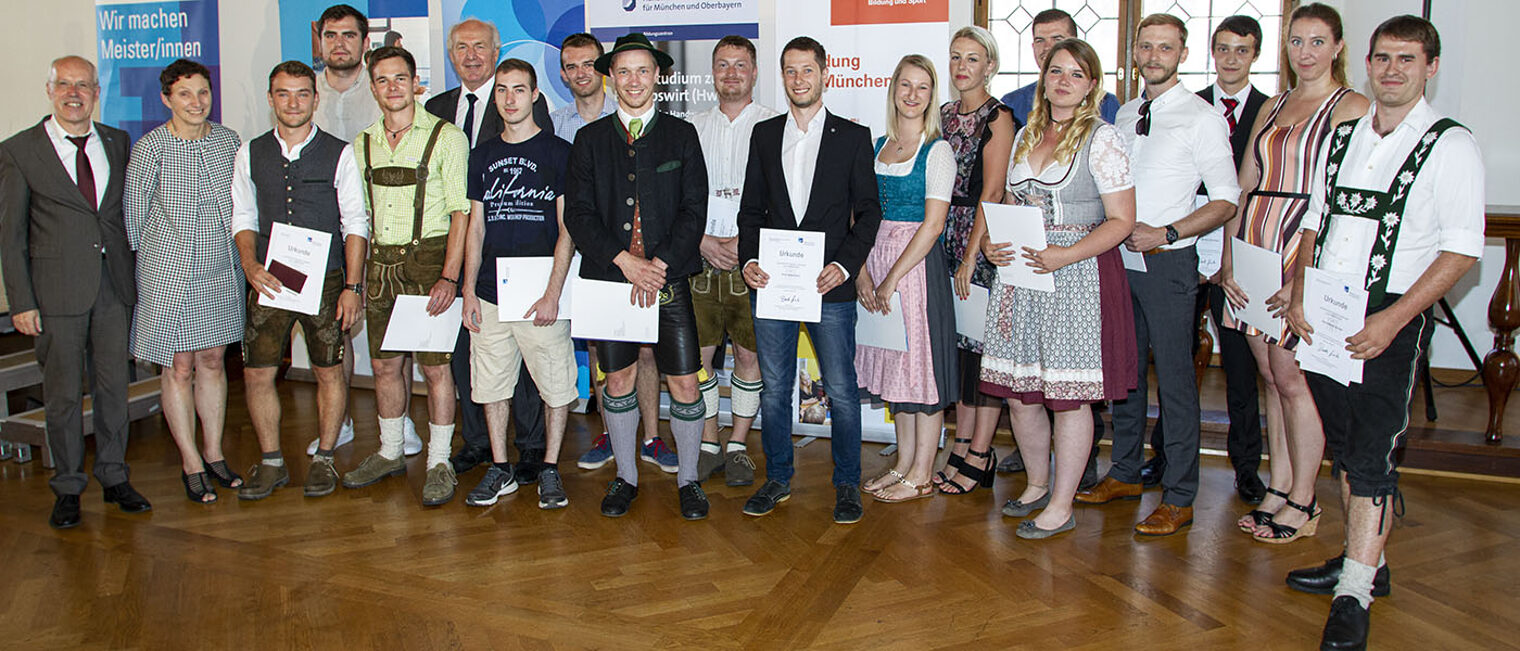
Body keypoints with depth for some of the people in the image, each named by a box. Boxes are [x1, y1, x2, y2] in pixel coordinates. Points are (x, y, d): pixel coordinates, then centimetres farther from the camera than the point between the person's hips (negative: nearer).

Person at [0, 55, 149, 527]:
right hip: (58, 290, -3)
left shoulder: (118, 143, 8)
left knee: (114, 384, 10)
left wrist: (133, 275, 6)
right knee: (63, 392, 5)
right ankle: (68, 488, 19)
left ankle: (114, 477, 24)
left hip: (114, 286, 3)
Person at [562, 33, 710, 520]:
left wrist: (659, 265, -12)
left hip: (669, 278, -1)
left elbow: (694, 210, 0)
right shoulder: (590, 139, 8)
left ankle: (688, 479, 16)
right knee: (618, 377, 8)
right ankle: (625, 476, 25)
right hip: (610, 276, 1)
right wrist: (624, 261, -13)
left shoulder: (680, 134, 6)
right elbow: (578, 214, 0)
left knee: (684, 382, -1)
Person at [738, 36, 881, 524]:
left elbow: (868, 212, 1)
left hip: (830, 286, -2)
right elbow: (751, 208, 12)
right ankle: (778, 480, 24)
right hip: (770, 283, 3)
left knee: (841, 390, 2)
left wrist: (845, 265, -12)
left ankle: (847, 485, 17)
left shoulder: (853, 137, 3)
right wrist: (749, 260, -3)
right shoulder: (763, 135, 11)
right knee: (774, 389, 10)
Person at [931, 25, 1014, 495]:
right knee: (957, 342, 8)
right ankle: (962, 448, 17)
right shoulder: (944, 115, 14)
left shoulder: (998, 118, -7)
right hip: (946, 236, 6)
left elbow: (992, 192, -12)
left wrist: (970, 257, -15)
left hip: (984, 241, -6)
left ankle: (979, 456, 4)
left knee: (983, 342, -3)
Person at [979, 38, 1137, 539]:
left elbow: (1122, 220, -9)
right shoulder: (1027, 136, 14)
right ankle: (1037, 484, 30)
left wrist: (1064, 256, -21)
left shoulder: (1102, 140, -5)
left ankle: (1061, 507, 11)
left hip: (1077, 274, -6)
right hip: (1021, 273, 6)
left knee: (1069, 395, -1)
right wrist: (991, 243, 1)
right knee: (1018, 392, 9)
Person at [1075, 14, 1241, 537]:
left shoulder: (1201, 118, -6)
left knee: (1174, 378, -3)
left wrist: (1166, 234, -17)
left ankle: (1179, 498, 5)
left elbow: (1227, 200, -8)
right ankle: (1125, 474, 27)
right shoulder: (1124, 115, 13)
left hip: (1168, 262, -6)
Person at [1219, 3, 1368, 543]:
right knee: (1271, 377, 11)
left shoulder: (1351, 108, -4)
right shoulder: (1273, 108, 16)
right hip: (1254, 251, 6)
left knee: (1292, 378, -3)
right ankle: (1278, 489, 21)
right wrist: (1228, 258, 3)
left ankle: (1302, 501, 10)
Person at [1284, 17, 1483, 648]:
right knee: (1344, 446, 13)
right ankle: (1365, 560, 28)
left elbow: (1460, 250, -9)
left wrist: (1392, 320, -17)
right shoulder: (1341, 137, 13)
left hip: (1392, 321, -6)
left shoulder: (1451, 146, -4)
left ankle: (1354, 596, -3)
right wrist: (1297, 295, 2)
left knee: (1373, 455, -8)